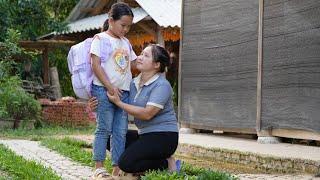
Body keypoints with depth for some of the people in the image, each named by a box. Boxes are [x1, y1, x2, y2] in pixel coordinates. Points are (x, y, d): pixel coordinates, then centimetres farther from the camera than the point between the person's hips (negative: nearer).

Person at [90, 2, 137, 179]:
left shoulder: (126, 43, 18)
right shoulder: (100, 39, -3)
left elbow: (133, 64, 26)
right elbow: (96, 65, -11)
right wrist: (110, 87, -16)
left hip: (123, 92, 6)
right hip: (103, 90, -6)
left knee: (121, 131, 4)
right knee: (104, 129, -5)